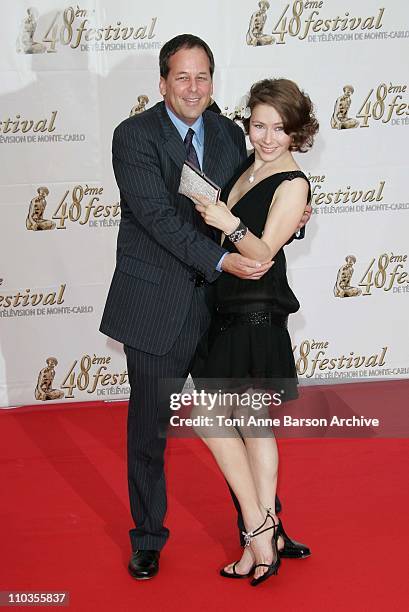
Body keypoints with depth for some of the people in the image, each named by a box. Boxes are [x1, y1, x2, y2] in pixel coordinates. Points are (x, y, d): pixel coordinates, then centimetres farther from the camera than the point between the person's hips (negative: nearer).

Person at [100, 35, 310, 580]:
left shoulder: (229, 134, 6)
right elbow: (157, 216, -20)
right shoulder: (134, 135, -10)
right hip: (156, 304, -3)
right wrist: (221, 260, -27)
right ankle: (148, 536, 30)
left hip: (217, 301, 4)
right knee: (148, 426, 10)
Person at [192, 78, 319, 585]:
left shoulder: (293, 184, -13)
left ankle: (257, 527, 5)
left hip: (255, 318, -9)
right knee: (250, 423, 11)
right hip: (230, 311, 9)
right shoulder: (246, 165, 12)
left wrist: (230, 224, -34)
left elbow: (263, 253, -20)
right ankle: (264, 536, 20)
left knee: (210, 416, -7)